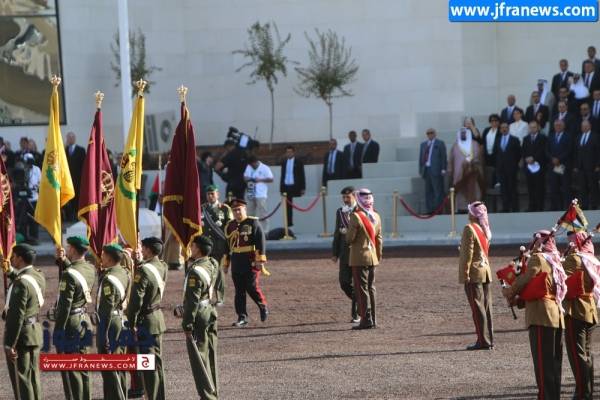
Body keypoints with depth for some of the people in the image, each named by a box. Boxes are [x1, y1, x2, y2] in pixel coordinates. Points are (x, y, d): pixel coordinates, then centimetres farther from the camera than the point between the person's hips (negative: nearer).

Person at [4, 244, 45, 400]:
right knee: (33, 377, 14)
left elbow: (16, 315, -23)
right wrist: (11, 272, 15)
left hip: (21, 333, -9)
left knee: (21, 378, -3)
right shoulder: (38, 276, 5)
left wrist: (10, 344, -20)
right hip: (35, 330, 9)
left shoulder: (21, 283, -20)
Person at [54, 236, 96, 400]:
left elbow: (64, 305, -21)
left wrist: (58, 332, -16)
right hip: (85, 320, 8)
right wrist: (63, 260, 6)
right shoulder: (90, 269, 3)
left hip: (71, 322, -8)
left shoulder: (69, 275, -20)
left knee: (71, 369, -1)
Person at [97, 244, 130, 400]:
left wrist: (104, 337, -19)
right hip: (122, 321, 9)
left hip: (111, 323, -9)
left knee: (109, 369, -4)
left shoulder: (109, 279, -19)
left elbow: (107, 309, -21)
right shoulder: (124, 273, 7)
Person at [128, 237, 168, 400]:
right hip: (159, 317, 8)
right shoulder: (162, 267, 3)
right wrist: (140, 261, 10)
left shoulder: (144, 270, -21)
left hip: (146, 321, -8)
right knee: (157, 362, 16)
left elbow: (136, 299, -21)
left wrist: (132, 322, -13)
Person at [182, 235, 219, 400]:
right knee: (210, 356, 15)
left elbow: (192, 300, -21)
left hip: (199, 316, -9)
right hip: (210, 312, 9)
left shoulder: (195, 271, -21)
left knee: (199, 358, -3)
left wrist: (187, 325, -17)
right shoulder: (212, 264, 3)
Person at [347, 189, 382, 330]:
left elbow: (349, 239, -15)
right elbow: (379, 239, 10)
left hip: (359, 258, -6)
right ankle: (373, 320, 15)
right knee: (371, 288, 13)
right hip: (372, 258, 6)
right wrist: (378, 256, 19)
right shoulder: (376, 216, 4)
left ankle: (366, 320, -6)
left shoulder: (355, 216, -16)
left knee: (361, 289, -3)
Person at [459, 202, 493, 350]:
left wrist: (465, 274, -15)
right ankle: (489, 340, 12)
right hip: (485, 272, 8)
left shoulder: (469, 229, -12)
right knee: (486, 307, 10)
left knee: (478, 307, -7)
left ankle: (483, 341, -8)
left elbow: (468, 253, -16)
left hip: (474, 273, -8)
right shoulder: (484, 229, 12)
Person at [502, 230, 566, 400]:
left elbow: (524, 280, -10)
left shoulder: (538, 259, -6)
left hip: (541, 315, -8)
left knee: (542, 361, -7)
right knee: (554, 360, 12)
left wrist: (509, 293, 7)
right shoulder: (555, 261, 18)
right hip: (557, 314, 8)